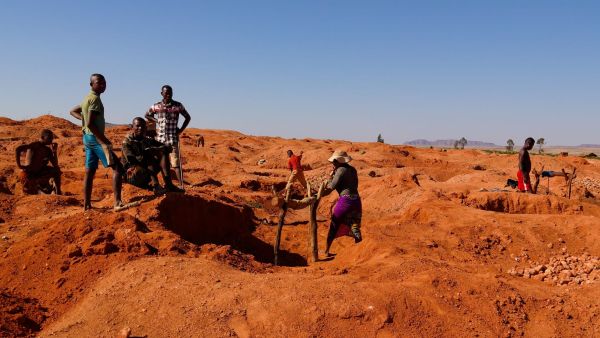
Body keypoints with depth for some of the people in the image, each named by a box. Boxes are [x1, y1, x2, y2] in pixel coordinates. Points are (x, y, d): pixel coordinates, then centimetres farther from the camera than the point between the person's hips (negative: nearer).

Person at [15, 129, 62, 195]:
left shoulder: (47, 150, 5)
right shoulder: (36, 145, -17)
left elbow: (55, 165, 2)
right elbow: (17, 149, -30)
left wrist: (54, 151, -5)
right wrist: (19, 165, -26)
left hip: (38, 174, 7)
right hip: (28, 175, -7)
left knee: (56, 170, 1)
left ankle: (57, 191, 2)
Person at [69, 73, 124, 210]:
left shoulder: (87, 98, 17)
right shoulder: (95, 98, -14)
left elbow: (73, 111, 29)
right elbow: (90, 124, -22)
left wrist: (83, 118, 14)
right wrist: (104, 140, -20)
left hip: (88, 138, 10)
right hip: (95, 137, -10)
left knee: (90, 171, 11)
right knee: (117, 167, -13)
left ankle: (87, 205, 14)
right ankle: (117, 202, -22)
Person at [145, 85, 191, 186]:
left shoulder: (178, 105, -1)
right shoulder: (156, 106, 4)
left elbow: (187, 117, 11)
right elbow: (147, 115, 21)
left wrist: (181, 130, 3)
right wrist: (157, 121, 6)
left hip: (173, 138, -2)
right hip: (160, 138, 3)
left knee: (175, 162, -10)